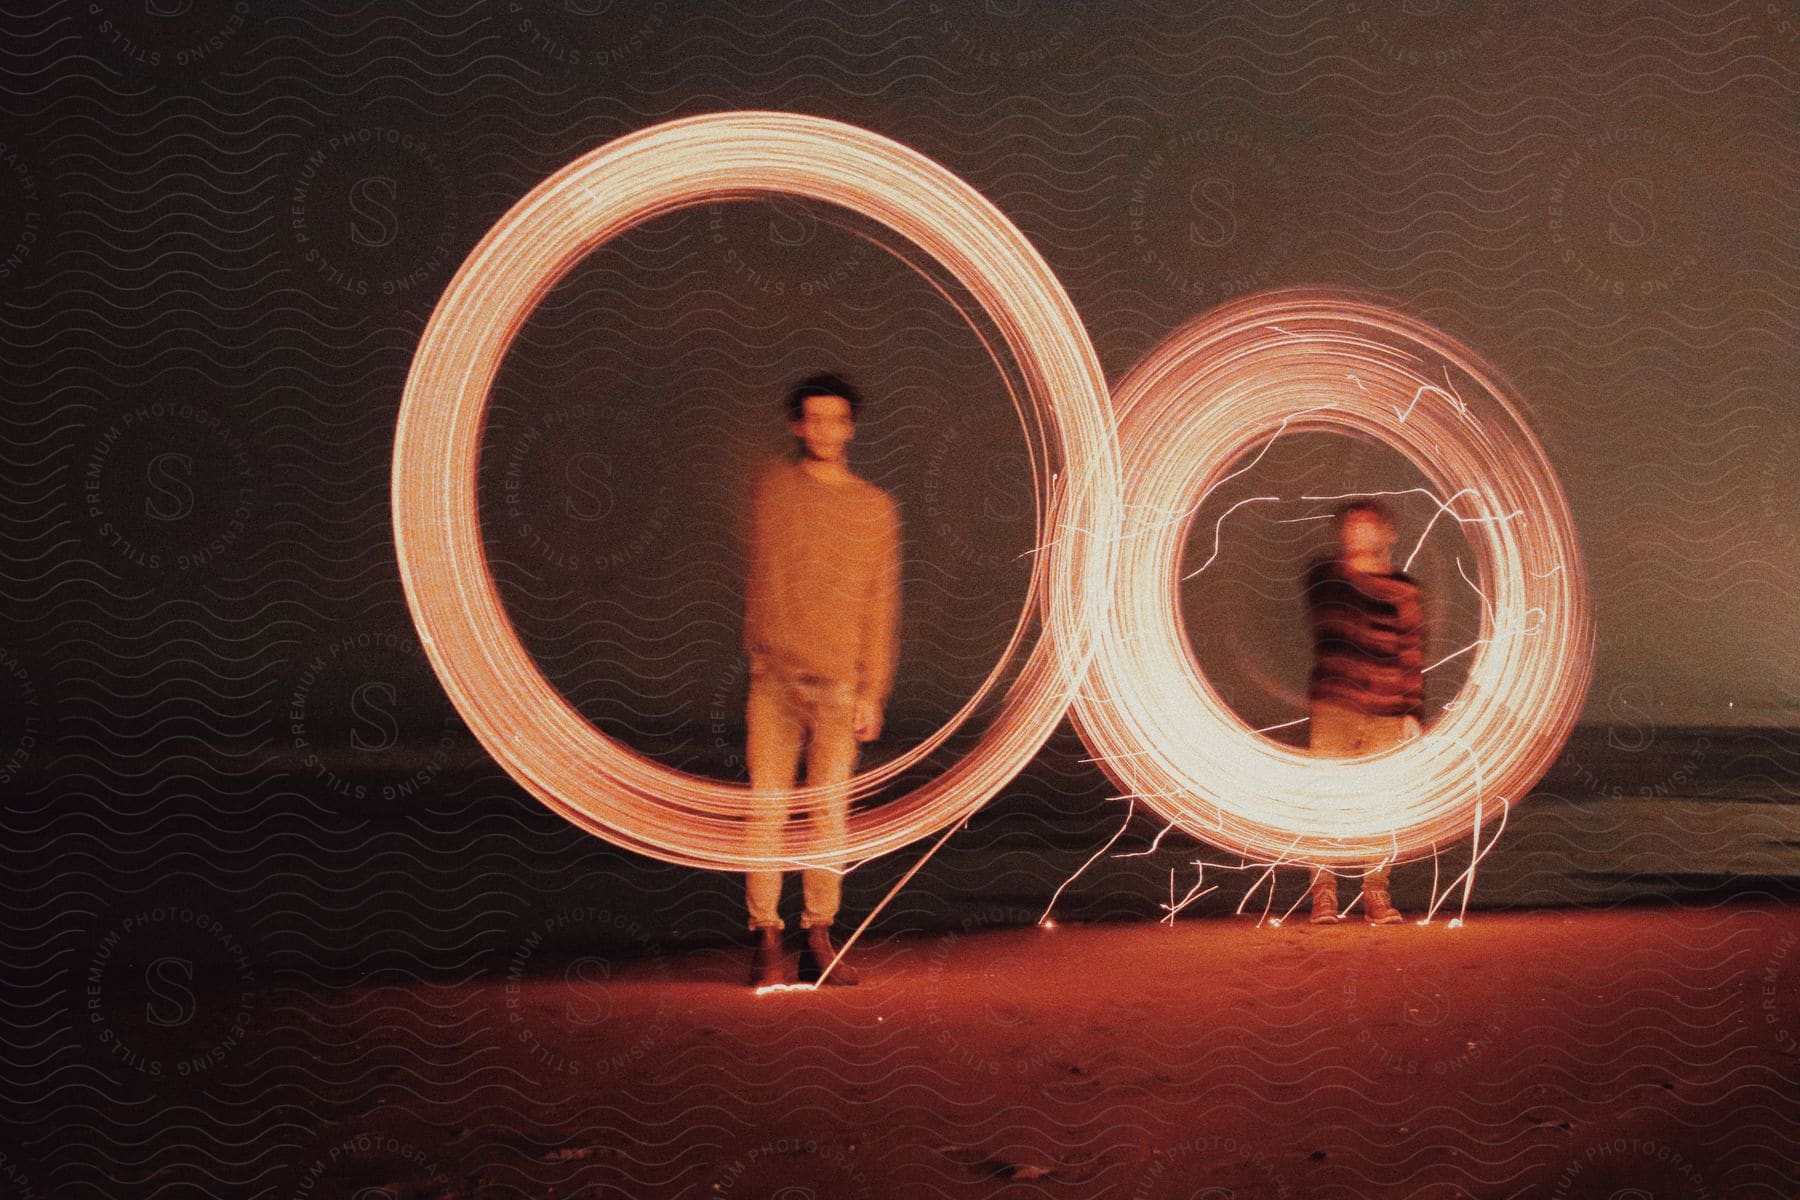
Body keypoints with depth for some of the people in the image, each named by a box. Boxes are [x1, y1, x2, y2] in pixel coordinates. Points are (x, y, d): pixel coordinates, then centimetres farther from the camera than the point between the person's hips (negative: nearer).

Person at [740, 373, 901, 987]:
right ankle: (766, 939, 5)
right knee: (767, 809, -2)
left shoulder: (876, 507, 8)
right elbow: (761, 583, 10)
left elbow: (881, 604, 7)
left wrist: (872, 690, 2)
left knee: (829, 812, 3)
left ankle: (819, 940, 11)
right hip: (775, 678, -1)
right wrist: (760, 658, 5)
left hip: (840, 683, 1)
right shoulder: (773, 492, 7)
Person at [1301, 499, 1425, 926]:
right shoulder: (1324, 577, 10)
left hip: (1386, 713, 0)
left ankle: (1377, 897, 8)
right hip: (1332, 705, 0)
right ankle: (1324, 897, -1)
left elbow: (1412, 654, 7)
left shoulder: (1402, 589, 8)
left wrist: (1413, 713, 2)